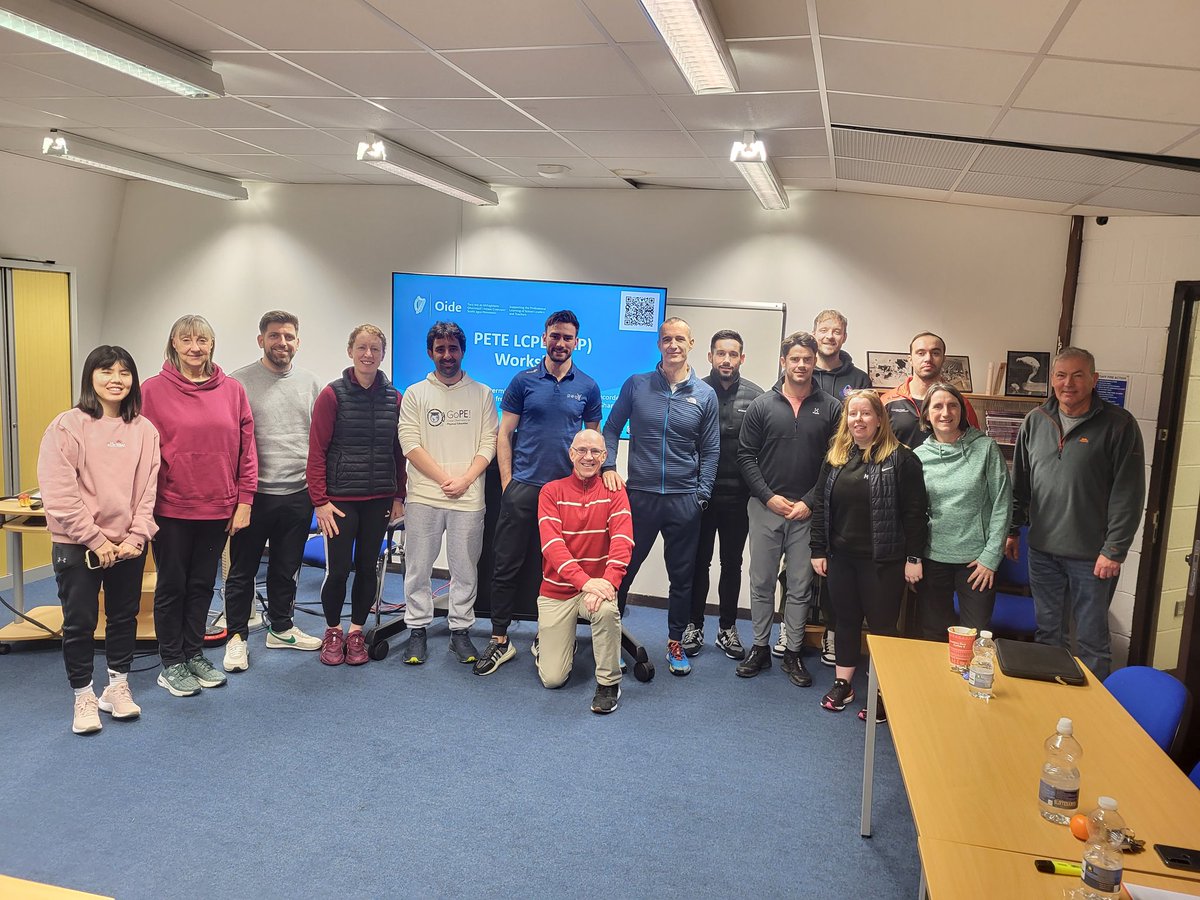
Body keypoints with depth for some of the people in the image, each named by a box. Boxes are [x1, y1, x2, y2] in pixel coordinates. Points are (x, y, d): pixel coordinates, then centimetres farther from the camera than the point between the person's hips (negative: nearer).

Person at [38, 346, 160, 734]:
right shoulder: (67, 426, -8)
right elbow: (58, 493, -13)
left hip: (129, 545, 3)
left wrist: (136, 536, -9)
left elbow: (149, 489, 2)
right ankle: (84, 696, 23)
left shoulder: (144, 429, 3)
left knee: (124, 617, 14)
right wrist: (96, 540, -15)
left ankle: (118, 686, 31)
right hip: (77, 546, -3)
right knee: (79, 622, 7)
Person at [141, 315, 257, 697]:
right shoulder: (153, 390, -5)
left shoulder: (232, 390, 2)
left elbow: (246, 448, 3)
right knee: (172, 585, 9)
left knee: (202, 584, 14)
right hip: (171, 508, -2)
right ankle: (171, 664, 22)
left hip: (218, 508, 3)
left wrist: (244, 501, 0)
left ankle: (194, 655, 29)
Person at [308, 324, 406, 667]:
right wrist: (320, 501, -11)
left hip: (379, 500, 3)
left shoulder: (394, 398, 5)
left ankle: (356, 632, 26)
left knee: (367, 567, 9)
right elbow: (317, 451, -7)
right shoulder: (332, 394, -6)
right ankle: (333, 632, 22)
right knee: (338, 569, -1)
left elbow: (399, 451, 9)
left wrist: (398, 496, 6)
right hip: (340, 498, -3)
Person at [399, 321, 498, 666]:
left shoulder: (482, 394, 8)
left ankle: (460, 631, 18)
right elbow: (410, 444, -3)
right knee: (418, 567, 5)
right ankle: (417, 630, 17)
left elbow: (488, 444, 3)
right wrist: (445, 479, -11)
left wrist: (465, 480, -11)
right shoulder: (415, 394, 6)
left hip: (469, 498, 0)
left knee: (465, 569, 7)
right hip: (424, 497, 0)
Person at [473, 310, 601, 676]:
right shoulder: (523, 381, 2)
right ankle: (500, 640, 12)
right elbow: (504, 434, 4)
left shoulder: (588, 386, 6)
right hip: (523, 487, -1)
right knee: (507, 565, 1)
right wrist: (507, 483, -3)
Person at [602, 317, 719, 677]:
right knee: (623, 569, 7)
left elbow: (710, 451, 5)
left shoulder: (705, 395, 2)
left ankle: (676, 643, 26)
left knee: (682, 576, 10)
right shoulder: (636, 385, 1)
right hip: (640, 495, 0)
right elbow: (611, 429, 7)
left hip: (684, 500, 1)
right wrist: (608, 466, -8)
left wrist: (701, 495, -2)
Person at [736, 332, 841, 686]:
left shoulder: (830, 408, 1)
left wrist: (810, 502, -9)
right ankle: (760, 648, 22)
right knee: (762, 582, 9)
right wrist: (769, 497, -8)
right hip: (766, 508, 1)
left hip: (808, 511, 0)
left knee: (800, 585, 8)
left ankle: (793, 653, 20)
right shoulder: (762, 405, 2)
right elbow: (746, 455, 1)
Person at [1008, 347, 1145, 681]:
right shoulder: (1035, 421, 5)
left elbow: (1128, 494, -10)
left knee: (1092, 639, 7)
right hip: (1042, 549, 4)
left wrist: (1114, 550, -12)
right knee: (1047, 631, 16)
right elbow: (1019, 483, 13)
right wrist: (1012, 529, 12)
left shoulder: (1118, 425, -9)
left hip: (1092, 554, -4)